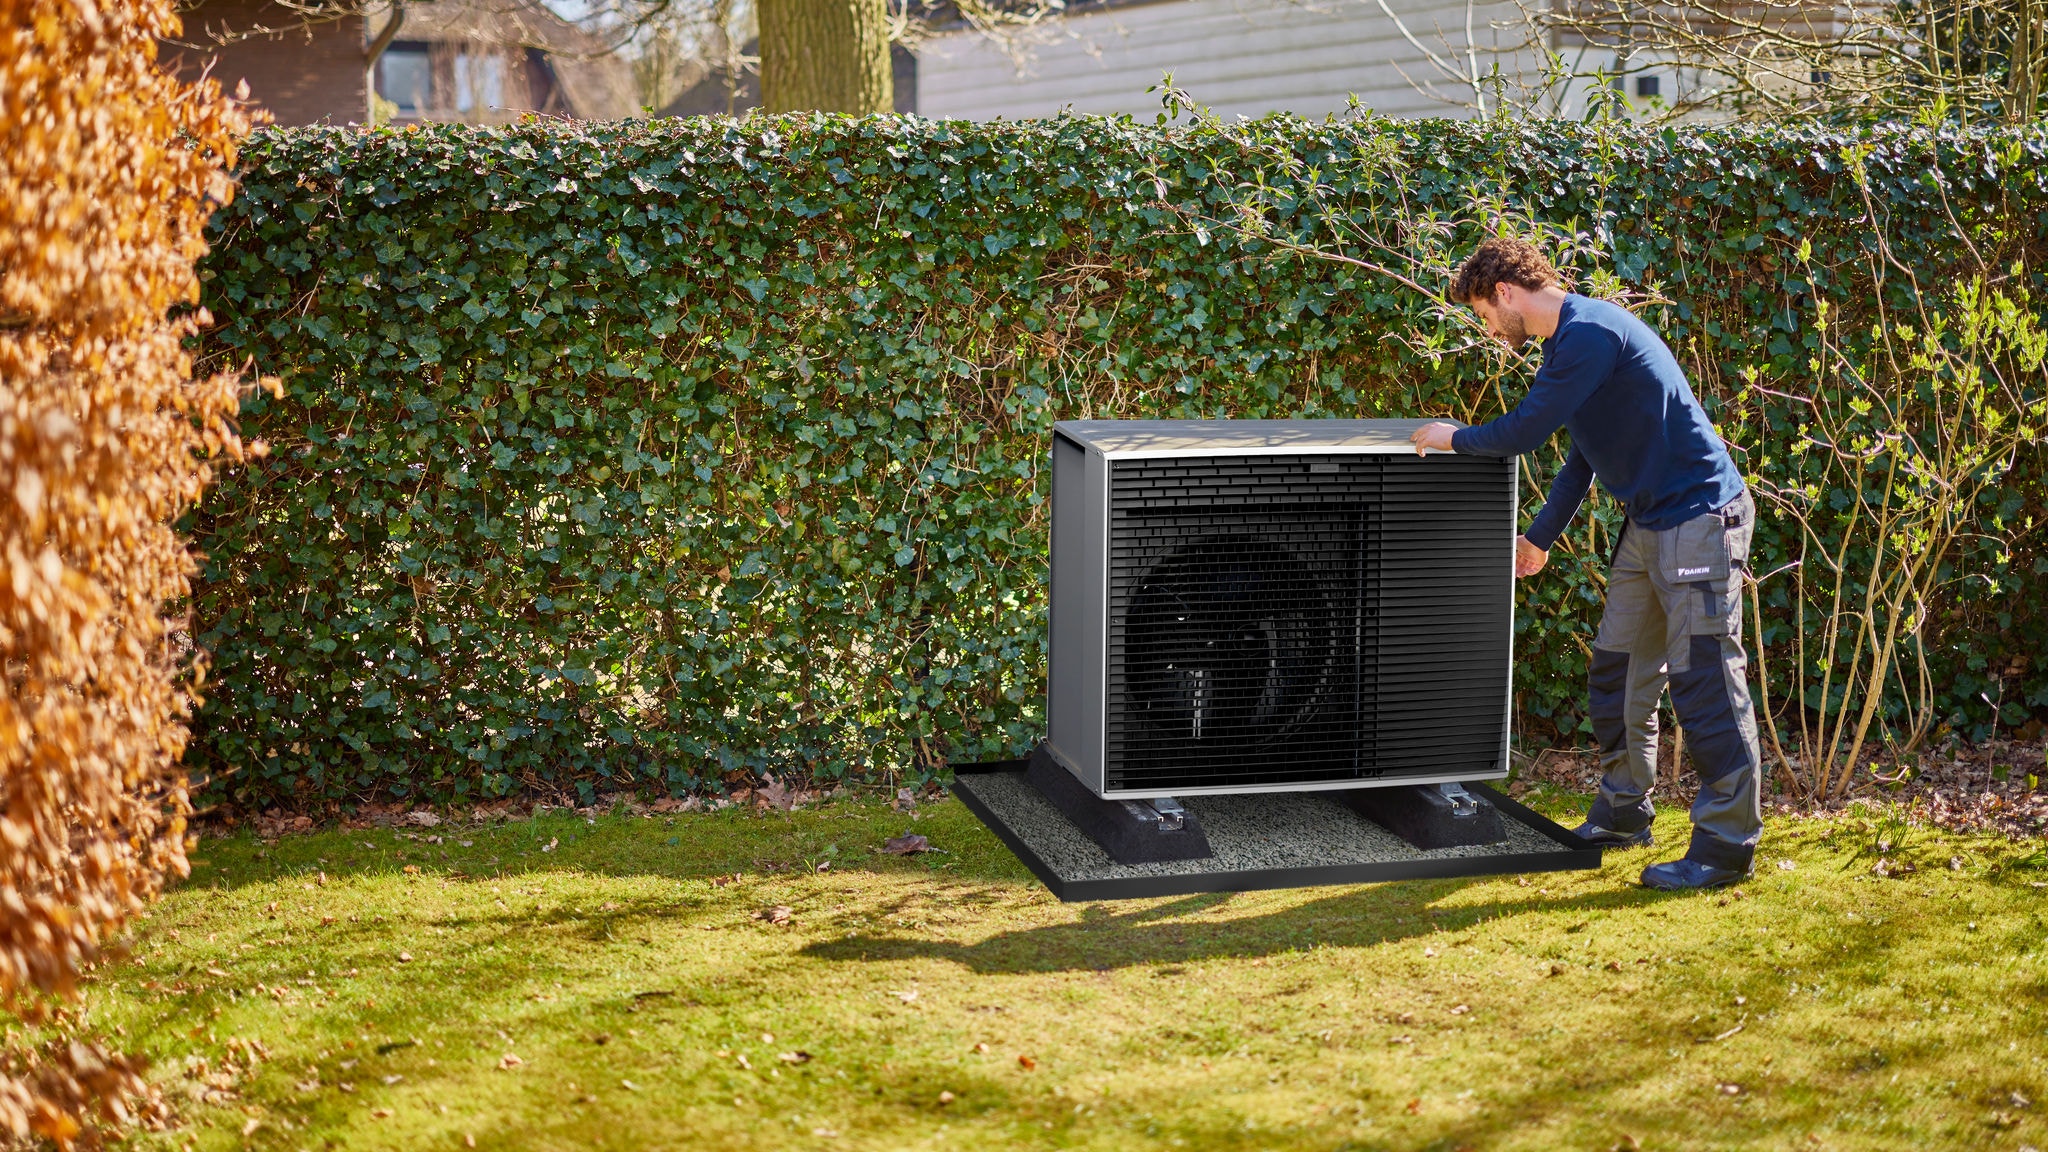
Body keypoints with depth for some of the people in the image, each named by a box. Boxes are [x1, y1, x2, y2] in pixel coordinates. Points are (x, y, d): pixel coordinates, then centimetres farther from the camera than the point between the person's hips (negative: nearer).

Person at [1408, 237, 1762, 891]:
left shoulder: (1590, 332, -18)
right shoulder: (1569, 341, 15)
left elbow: (1524, 432, -18)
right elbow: (1583, 455, 25)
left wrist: (1455, 439, 1)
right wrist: (1541, 538, 29)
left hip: (1698, 519, -10)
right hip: (1649, 524, 10)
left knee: (1704, 683, -6)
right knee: (1617, 673, 14)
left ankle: (1726, 847, 0)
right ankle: (1623, 816, 26)